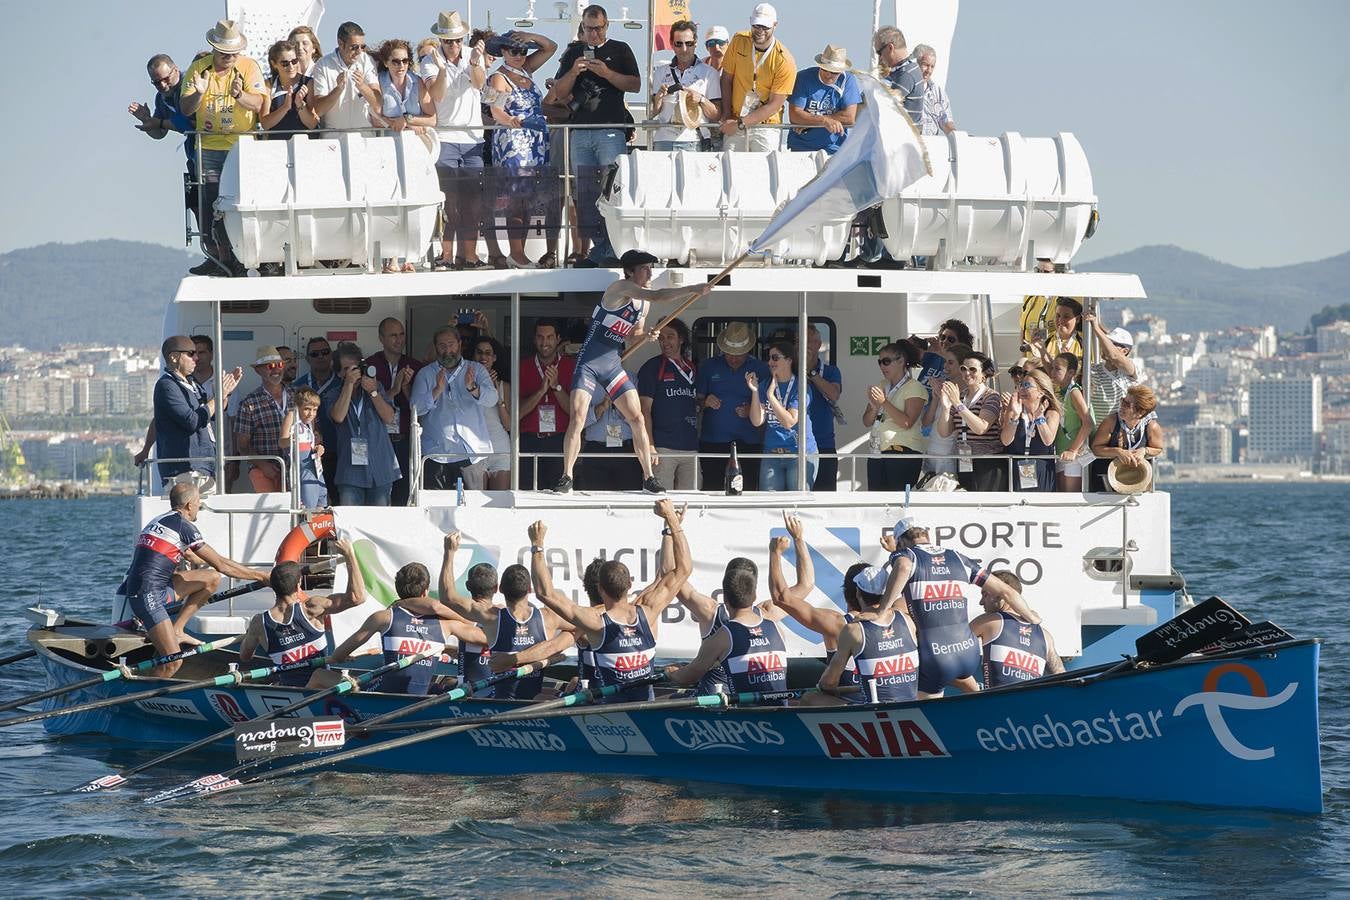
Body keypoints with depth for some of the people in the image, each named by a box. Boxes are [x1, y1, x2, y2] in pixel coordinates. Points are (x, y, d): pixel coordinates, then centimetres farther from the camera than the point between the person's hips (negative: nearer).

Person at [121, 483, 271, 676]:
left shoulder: (160, 521, 19)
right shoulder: (183, 525, -9)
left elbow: (191, 556, 36)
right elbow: (221, 565, -8)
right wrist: (260, 575, 1)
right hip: (147, 594, -9)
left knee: (212, 578, 11)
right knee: (172, 662, -15)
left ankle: (176, 631, 10)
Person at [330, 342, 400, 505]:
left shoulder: (376, 387, 10)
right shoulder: (335, 394, 7)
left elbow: (389, 418, 1)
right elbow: (338, 417, -14)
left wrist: (374, 393, -11)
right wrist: (349, 384, -13)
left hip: (380, 469, 1)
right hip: (351, 471, -1)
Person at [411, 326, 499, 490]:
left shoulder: (477, 370, 10)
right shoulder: (425, 374, 11)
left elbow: (491, 399, -5)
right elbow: (416, 407, -2)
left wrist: (472, 388, -25)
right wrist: (437, 390, -19)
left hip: (472, 453, 0)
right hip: (437, 452, 0)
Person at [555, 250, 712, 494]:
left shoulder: (643, 302, 11)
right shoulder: (620, 288, -13)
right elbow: (657, 296, -28)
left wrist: (645, 336, -2)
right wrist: (693, 290, -29)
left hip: (613, 364, 7)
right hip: (589, 362, -7)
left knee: (637, 419, -1)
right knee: (577, 419, -14)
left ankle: (648, 478, 5)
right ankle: (566, 477, -6)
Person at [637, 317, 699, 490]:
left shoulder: (693, 369, 16)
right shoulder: (652, 368, 2)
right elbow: (645, 410, -5)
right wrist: (650, 446, -13)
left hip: (691, 448, 5)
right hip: (663, 448, -5)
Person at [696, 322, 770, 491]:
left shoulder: (760, 370, 6)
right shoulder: (709, 367, 10)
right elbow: (696, 400, 12)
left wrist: (751, 410, -11)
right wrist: (705, 402, -10)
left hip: (748, 444, -1)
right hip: (712, 442, 1)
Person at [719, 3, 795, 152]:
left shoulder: (785, 61, -13)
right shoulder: (739, 41, -1)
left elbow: (774, 105, -12)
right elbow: (727, 79, 7)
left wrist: (740, 124, -15)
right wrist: (727, 115, -3)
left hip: (766, 127, -3)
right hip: (734, 124, 3)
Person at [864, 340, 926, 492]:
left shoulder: (915, 388, -2)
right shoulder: (881, 386, 17)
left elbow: (907, 422, -15)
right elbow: (867, 422, 14)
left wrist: (884, 402, -18)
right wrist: (874, 408, -7)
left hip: (903, 452, -6)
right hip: (877, 453, 6)